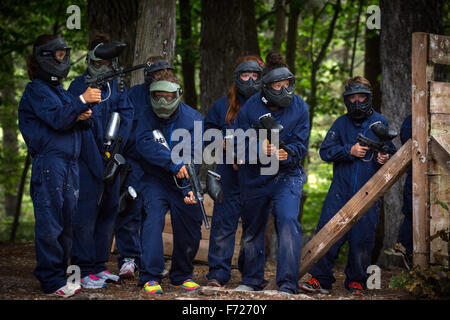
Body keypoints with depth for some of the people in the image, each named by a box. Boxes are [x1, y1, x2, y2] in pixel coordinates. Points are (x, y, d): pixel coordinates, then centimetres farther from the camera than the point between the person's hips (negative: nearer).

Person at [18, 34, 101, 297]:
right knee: (49, 224, -6)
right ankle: (51, 281, -3)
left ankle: (60, 274, 17)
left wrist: (80, 117, 2)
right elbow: (57, 119, -17)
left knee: (68, 222, 9)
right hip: (49, 163, -9)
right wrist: (82, 100, -18)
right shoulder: (36, 89, -4)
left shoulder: (58, 89, 22)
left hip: (69, 163, 9)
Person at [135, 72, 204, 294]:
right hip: (155, 180, -1)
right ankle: (150, 277, -21)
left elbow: (192, 157, -14)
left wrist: (189, 188, -26)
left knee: (190, 229, 3)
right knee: (153, 217, -21)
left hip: (182, 183, 2)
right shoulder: (147, 114, -5)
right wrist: (173, 162, -31)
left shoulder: (193, 118, -7)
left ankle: (182, 275, 26)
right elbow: (144, 143, -21)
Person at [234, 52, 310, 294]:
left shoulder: (299, 107, -7)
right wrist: (258, 149, -27)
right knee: (252, 228, 13)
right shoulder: (250, 107, -9)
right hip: (254, 176, 2)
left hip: (287, 175, -2)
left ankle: (288, 285, -20)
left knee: (288, 221, -22)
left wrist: (286, 154, -27)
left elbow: (301, 145, -6)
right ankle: (251, 280, 33)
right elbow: (241, 143, -7)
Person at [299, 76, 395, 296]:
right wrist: (349, 151, -11)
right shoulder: (341, 123, 8)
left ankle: (356, 282, 14)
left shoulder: (380, 122, 7)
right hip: (340, 189, 1)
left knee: (362, 238, 1)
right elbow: (325, 151, 2)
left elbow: (391, 151, 15)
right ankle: (321, 278, 2)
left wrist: (385, 159, -8)